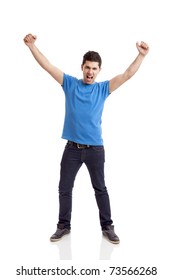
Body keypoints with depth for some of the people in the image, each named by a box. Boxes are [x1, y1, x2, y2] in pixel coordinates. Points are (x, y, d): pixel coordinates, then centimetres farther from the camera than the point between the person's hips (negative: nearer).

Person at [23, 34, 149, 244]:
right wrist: (31, 45, -8)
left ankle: (107, 227, 24)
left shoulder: (103, 88, 2)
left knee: (100, 189, 10)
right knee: (64, 189, 9)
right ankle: (63, 226, 26)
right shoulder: (70, 84, 3)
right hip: (72, 147, 1)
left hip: (95, 148, -1)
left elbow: (127, 74, -6)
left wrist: (141, 55, -16)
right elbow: (47, 66, -1)